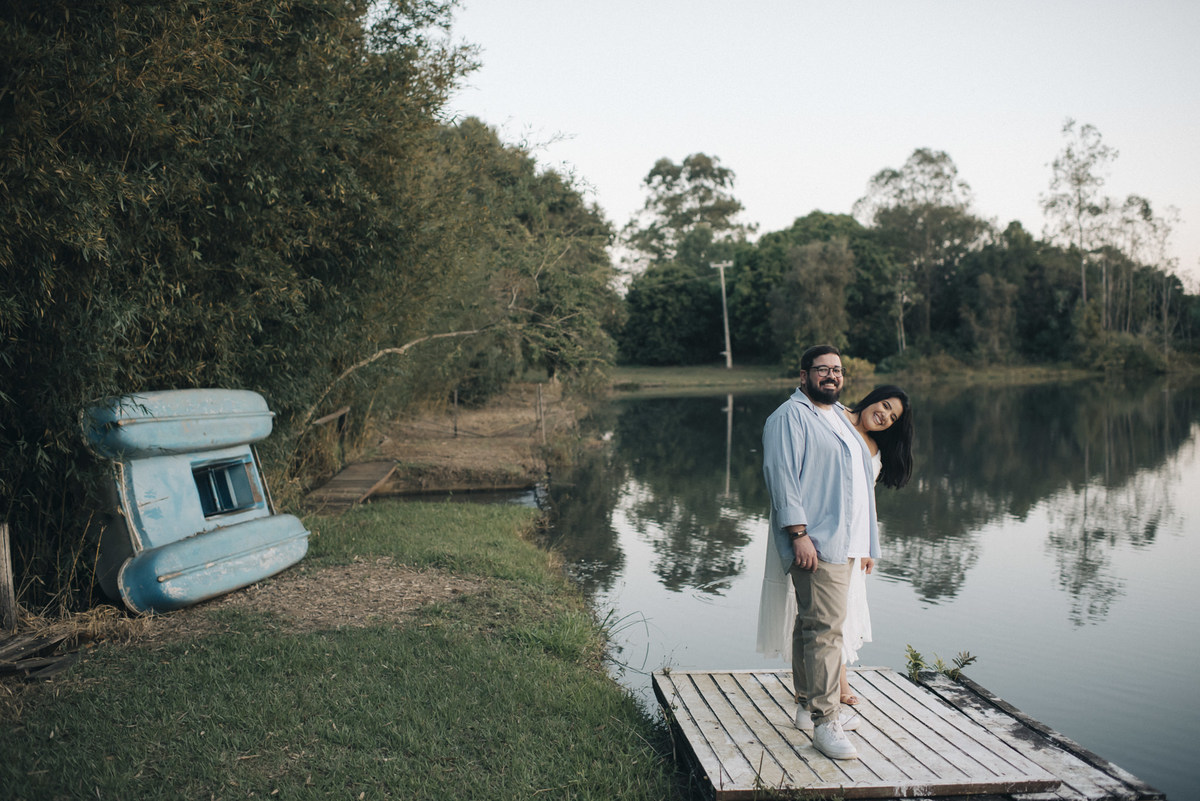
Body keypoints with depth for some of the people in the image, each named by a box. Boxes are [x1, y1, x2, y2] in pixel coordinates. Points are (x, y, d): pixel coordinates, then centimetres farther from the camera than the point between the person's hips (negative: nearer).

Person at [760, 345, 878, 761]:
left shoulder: (837, 415, 22)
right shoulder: (790, 417, -8)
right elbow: (780, 475, -17)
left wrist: (864, 544, 27)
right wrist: (798, 533, -24)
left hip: (840, 540, 10)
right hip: (816, 542, -10)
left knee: (813, 624, 15)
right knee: (825, 627, -12)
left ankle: (808, 705, 24)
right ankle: (824, 722, -10)